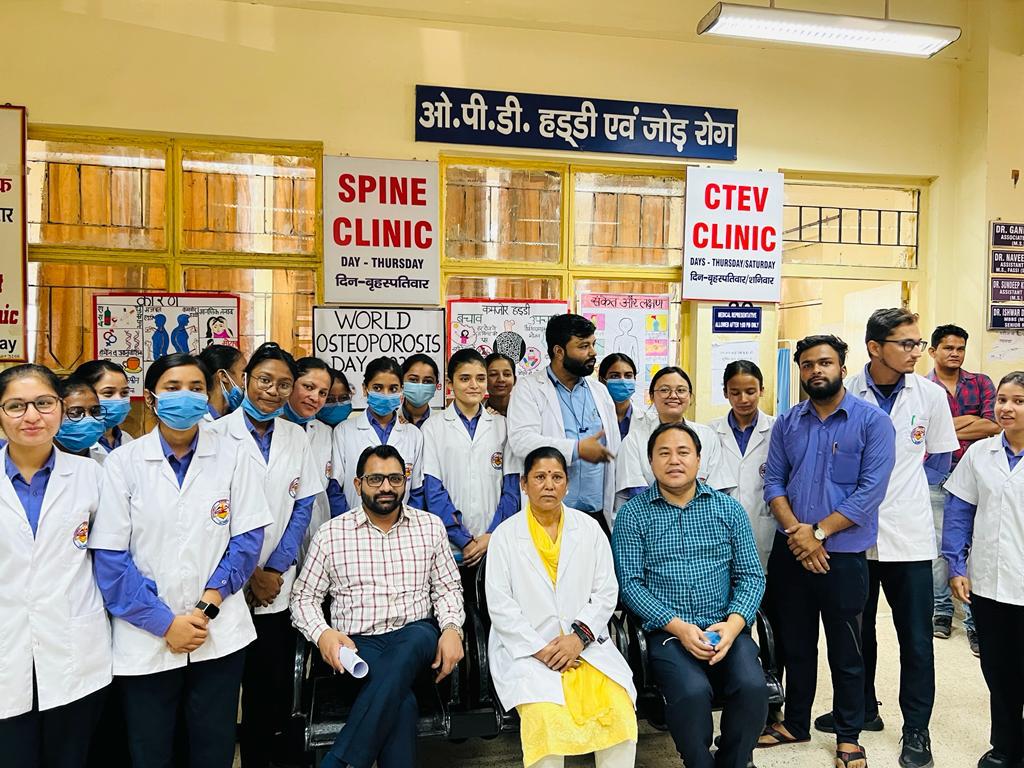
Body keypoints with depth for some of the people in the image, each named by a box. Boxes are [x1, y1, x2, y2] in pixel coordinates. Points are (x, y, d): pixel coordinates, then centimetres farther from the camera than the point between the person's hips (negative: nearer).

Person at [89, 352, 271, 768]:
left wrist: (206, 609, -11)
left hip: (219, 635, 1)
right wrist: (165, 622, -10)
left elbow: (246, 540, -2)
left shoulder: (232, 457, -1)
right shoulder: (122, 463, -4)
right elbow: (109, 558, -6)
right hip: (145, 638, 0)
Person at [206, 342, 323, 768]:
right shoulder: (217, 434, -7)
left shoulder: (296, 437, 4)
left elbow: (303, 508, 5)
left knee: (274, 688, 9)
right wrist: (247, 574, -8)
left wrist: (275, 570, -4)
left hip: (278, 587, 3)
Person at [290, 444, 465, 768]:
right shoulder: (330, 534, 7)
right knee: (402, 700, -34)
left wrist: (452, 628, -8)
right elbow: (303, 597, 9)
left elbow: (448, 589, 13)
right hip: (356, 643, -1)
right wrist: (322, 633, -11)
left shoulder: (430, 526, 11)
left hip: (415, 637, 2)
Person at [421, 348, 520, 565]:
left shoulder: (502, 426, 8)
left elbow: (511, 488, 5)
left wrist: (492, 536, -7)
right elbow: (433, 490, -3)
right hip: (450, 546, -1)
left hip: (495, 544, 1)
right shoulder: (433, 427, 3)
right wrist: (464, 540, -9)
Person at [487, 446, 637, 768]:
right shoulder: (505, 534, 3)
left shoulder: (589, 528, 9)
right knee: (546, 716, -29)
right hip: (526, 648, -2)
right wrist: (539, 649, -12)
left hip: (583, 643, 2)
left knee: (619, 708, -23)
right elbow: (499, 604, -3)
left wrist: (579, 637, -9)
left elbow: (606, 592, 5)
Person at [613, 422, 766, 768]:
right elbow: (630, 583, -4)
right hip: (668, 631, -2)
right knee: (693, 692, -28)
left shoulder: (729, 509, 9)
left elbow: (751, 575, 7)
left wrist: (734, 623, -10)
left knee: (752, 687, -23)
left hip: (726, 628, 2)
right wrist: (677, 626, -14)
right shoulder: (633, 514, 2)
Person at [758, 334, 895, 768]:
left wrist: (818, 532, -16)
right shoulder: (787, 423, 5)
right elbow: (773, 481, 2)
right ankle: (795, 723, 34)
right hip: (789, 552, 4)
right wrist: (794, 531, -14)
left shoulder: (873, 422, -7)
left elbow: (871, 491, -14)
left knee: (845, 651, 10)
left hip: (843, 555, -3)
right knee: (795, 644, 16)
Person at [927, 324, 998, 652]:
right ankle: (942, 609, 24)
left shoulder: (981, 383, 7)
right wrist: (970, 421, -9)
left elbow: (994, 426, -7)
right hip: (934, 478, 0)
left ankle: (974, 618, 9)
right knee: (938, 545, 8)